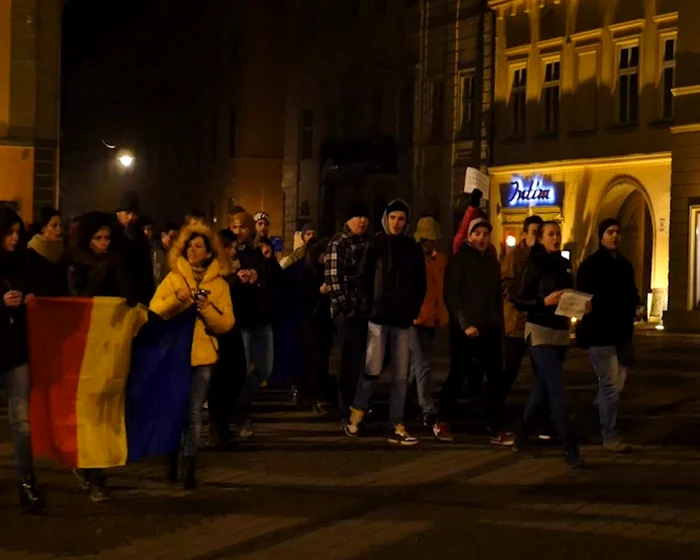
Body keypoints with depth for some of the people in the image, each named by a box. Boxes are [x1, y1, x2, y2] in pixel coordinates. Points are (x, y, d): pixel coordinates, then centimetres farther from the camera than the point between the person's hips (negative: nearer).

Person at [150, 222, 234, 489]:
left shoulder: (219, 284, 4)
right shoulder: (173, 277, 5)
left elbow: (226, 323, -1)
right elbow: (154, 311, -5)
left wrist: (206, 309, -16)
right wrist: (176, 299, -19)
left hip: (201, 356, -1)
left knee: (193, 414, -1)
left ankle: (189, 469, 3)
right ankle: (172, 462, 22)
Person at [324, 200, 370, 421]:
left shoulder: (368, 242, 15)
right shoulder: (338, 243, -5)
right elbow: (332, 278, -13)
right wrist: (346, 307, -15)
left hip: (367, 310, 6)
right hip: (348, 311, -6)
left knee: (364, 360, 8)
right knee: (351, 361, -4)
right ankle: (348, 411, 4)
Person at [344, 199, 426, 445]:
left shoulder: (414, 249, 10)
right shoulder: (376, 244, 2)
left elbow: (420, 284, 12)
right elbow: (363, 277, 2)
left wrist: (414, 311, 2)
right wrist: (368, 307, -6)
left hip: (403, 320, 3)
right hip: (379, 317, -3)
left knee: (400, 376, 3)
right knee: (373, 370, -6)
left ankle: (396, 427, 6)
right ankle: (356, 414, 13)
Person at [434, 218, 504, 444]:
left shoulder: (492, 262, 15)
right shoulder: (459, 260, -4)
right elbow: (451, 296, -10)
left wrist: (499, 324, 13)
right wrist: (464, 324, -17)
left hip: (490, 330, 5)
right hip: (465, 330, -5)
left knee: (496, 379, 0)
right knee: (457, 376, 2)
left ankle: (495, 430, 4)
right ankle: (442, 424, 16)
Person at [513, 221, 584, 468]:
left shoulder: (564, 264, 11)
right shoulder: (535, 264, -7)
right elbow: (519, 301, -10)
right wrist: (545, 301, -24)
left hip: (561, 332, 7)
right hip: (540, 331, -7)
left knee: (542, 388, 13)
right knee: (556, 389, -13)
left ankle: (522, 437, 29)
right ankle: (570, 450, -17)